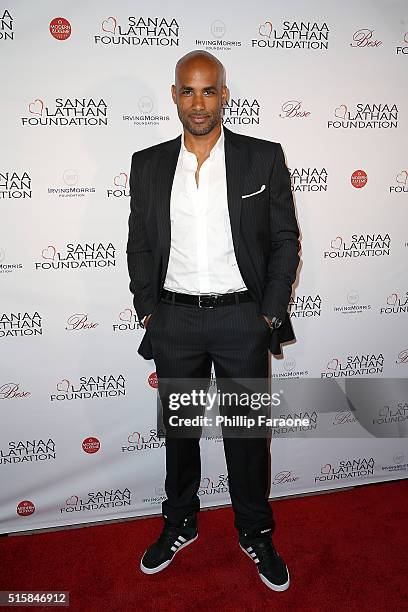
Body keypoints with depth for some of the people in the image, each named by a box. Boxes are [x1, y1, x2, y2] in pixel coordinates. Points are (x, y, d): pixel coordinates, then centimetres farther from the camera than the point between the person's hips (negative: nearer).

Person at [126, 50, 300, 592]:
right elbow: (139, 245, 8)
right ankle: (180, 524, 39)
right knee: (179, 427, 16)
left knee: (246, 430, 10)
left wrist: (271, 314, -5)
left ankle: (256, 533, 33)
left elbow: (285, 240, 0)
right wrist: (148, 312, 2)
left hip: (242, 318, -2)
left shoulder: (264, 157, -1)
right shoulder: (148, 164, 5)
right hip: (174, 320, 2)